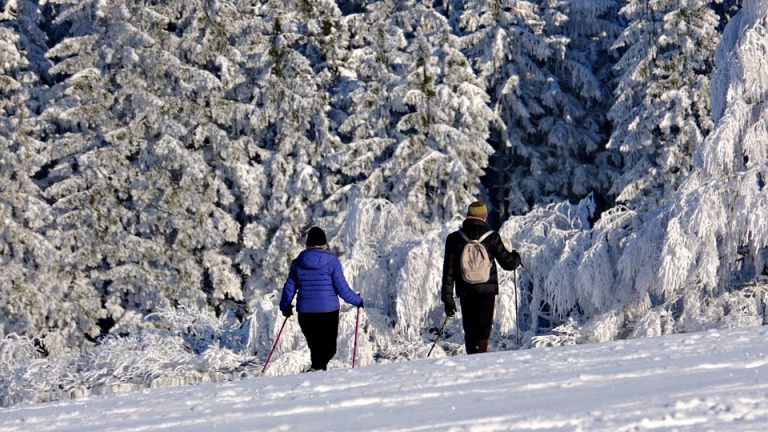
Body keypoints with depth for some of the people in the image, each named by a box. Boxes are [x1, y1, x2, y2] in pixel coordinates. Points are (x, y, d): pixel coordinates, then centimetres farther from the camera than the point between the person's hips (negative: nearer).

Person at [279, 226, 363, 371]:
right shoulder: (331, 261, -7)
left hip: (305, 312, 3)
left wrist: (285, 307, 25)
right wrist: (357, 300, 10)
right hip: (328, 311, -3)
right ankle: (317, 369, -24)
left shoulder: (297, 263, 3)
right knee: (329, 348, 0)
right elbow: (342, 289, -7)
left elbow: (289, 287, 8)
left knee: (315, 347, 16)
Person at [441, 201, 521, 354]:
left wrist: (447, 298, 6)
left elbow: (448, 271, 1)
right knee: (483, 330, -1)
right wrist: (516, 257, 26)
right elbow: (508, 263, 2)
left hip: (465, 293, 2)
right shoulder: (491, 237, -4)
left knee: (469, 330, 14)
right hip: (487, 290, -2)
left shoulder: (454, 239, 1)